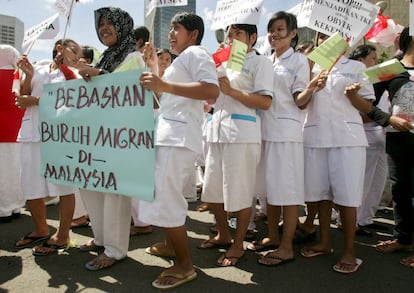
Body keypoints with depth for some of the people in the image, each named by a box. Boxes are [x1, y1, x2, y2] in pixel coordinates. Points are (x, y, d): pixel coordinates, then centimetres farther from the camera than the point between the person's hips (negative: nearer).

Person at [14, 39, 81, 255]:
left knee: (64, 184, -3)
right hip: (32, 133, 5)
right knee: (30, 185, 10)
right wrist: (28, 75, 1)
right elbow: (23, 99, 12)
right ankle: (41, 230, 29)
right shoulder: (38, 69, 16)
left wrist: (35, 101, -10)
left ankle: (62, 236, 9)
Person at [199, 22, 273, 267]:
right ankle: (223, 235, 29)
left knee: (239, 191, -2)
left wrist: (231, 91, -15)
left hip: (242, 131, -7)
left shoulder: (260, 62, 1)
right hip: (217, 129, 8)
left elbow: (265, 102, -10)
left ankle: (238, 245, 14)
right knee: (213, 189, 11)